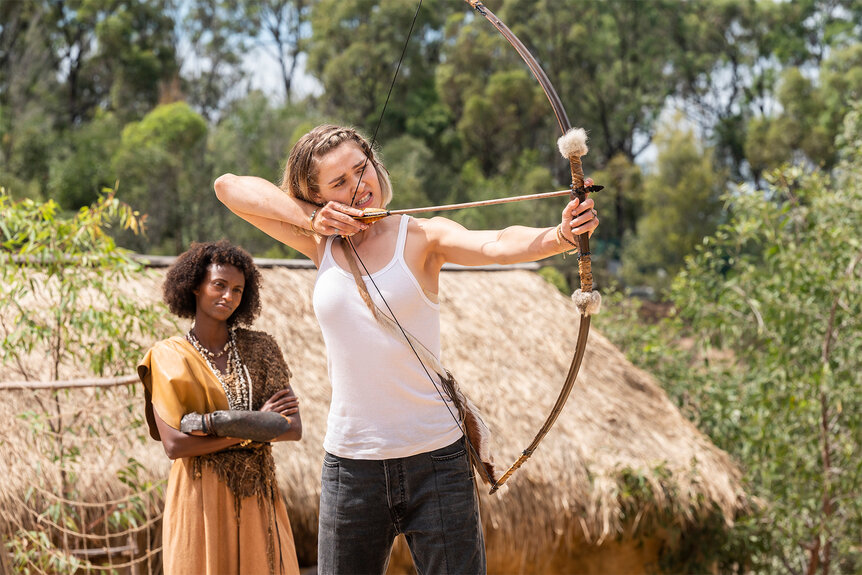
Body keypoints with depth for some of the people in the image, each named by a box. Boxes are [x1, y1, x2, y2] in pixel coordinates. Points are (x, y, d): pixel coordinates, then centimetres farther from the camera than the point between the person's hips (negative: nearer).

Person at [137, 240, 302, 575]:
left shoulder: (260, 349, 6)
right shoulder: (169, 357, 0)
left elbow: (294, 428, -5)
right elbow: (174, 444, -10)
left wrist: (216, 423, -15)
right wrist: (252, 428, -12)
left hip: (256, 499, 2)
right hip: (201, 498, -2)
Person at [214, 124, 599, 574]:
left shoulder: (421, 236, -3)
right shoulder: (320, 243, 6)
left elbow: (497, 245, -22)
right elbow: (228, 186, 7)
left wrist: (560, 235, -42)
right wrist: (310, 217, -5)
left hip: (436, 458, -3)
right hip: (350, 465, 3)